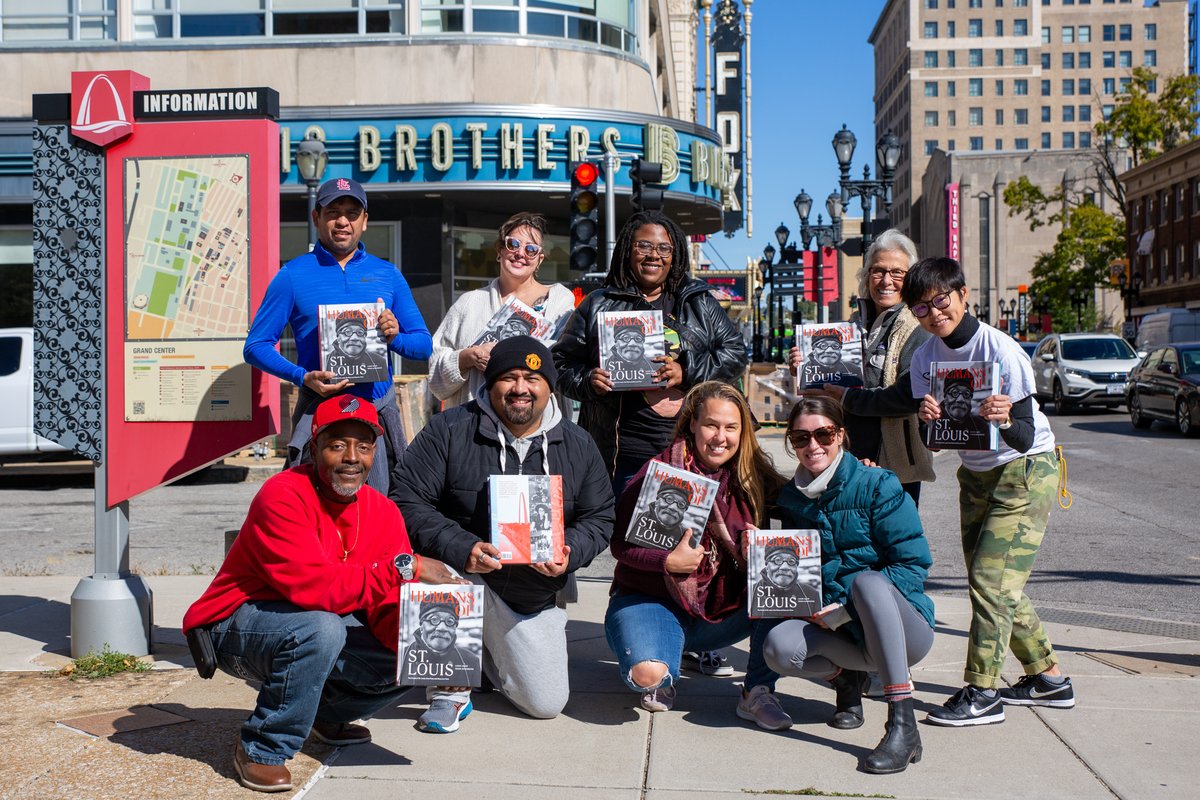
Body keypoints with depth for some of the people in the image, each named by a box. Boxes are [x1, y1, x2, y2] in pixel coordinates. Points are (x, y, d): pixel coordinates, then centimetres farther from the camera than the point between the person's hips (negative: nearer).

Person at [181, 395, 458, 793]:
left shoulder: (383, 513, -5)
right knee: (319, 629, -36)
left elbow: (388, 610, -8)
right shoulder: (284, 495, -25)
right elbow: (313, 585, -36)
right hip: (234, 626, -7)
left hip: (316, 630, 7)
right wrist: (404, 567, -35)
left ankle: (325, 714, 20)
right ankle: (261, 750, -14)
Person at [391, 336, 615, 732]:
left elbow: (599, 518, 5)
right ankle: (449, 691, -12)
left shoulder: (578, 446, 1)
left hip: (533, 602, 3)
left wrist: (569, 553, -18)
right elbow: (406, 501, -15)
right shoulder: (449, 430, -10)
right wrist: (460, 548, -30)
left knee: (546, 703, -2)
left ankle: (489, 651, 33)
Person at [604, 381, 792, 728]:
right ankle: (664, 680, 8)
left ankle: (758, 693, -8)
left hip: (723, 607, 3)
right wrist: (669, 561, -27)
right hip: (652, 600, -3)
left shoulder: (754, 480, 0)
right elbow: (621, 544, -11)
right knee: (649, 674, -31)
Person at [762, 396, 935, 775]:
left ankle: (903, 725, -35)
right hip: (838, 631, 4)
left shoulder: (878, 485, -8)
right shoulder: (791, 499, 7)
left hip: (902, 626, -3)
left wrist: (847, 610, -21)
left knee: (867, 580, -36)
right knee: (779, 647, -28)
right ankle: (846, 678, 6)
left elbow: (914, 564, -14)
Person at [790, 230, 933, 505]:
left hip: (897, 464, -6)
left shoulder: (917, 330, -8)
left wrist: (847, 397, -16)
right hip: (851, 459, 6)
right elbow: (835, 384, 21)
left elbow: (909, 397, -20)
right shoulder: (855, 324, 12)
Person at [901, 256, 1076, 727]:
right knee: (991, 584, 11)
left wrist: (1006, 421, -48)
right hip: (975, 474, 7)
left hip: (1026, 469, -7)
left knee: (991, 579, -13)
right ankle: (1048, 678, 26)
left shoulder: (1000, 350, -23)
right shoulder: (925, 358, -5)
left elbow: (1025, 437, -25)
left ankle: (982, 694, -5)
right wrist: (928, 419, -26)